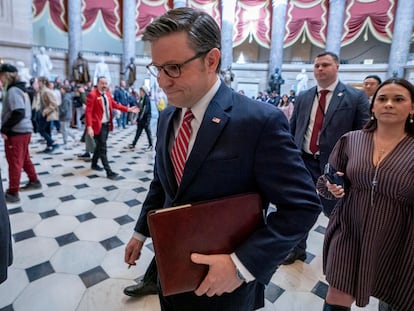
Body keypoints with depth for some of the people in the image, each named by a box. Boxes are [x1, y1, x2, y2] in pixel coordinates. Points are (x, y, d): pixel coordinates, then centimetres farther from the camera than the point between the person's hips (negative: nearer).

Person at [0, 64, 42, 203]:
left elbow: (18, 113, -25)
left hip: (16, 132, -9)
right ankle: (34, 181, 32)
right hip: (25, 130, 9)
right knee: (24, 159, 20)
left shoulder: (13, 91, -15)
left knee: (14, 162, -1)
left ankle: (13, 193, 8)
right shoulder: (21, 89, 14)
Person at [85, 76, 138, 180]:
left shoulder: (108, 94, 9)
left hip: (107, 125, 8)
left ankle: (94, 164, 39)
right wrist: (89, 127, -25)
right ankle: (109, 171, -1)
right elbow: (88, 112, -17)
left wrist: (128, 109, 12)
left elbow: (115, 104, 18)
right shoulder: (92, 95, -13)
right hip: (98, 126, -7)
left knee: (100, 146, 20)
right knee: (102, 148, -4)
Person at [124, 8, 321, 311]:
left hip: (224, 282, -5)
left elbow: (303, 205, -19)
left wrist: (243, 263, -24)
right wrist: (142, 231, 16)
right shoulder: (167, 117, 0)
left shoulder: (261, 121, -22)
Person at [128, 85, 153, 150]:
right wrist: (137, 119, 13)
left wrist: (140, 117, -17)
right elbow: (140, 109, 15)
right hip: (140, 119, 8)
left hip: (146, 119, -8)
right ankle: (133, 144, 18)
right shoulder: (141, 99, 12)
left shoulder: (147, 99, -12)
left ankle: (150, 145, 13)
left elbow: (145, 109, -18)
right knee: (138, 132, 12)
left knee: (148, 132, 2)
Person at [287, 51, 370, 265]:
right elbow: (292, 130, 10)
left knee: (334, 212, 13)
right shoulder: (303, 98, 7)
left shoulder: (356, 97, -3)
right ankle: (298, 249, 35)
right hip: (303, 162, 3)